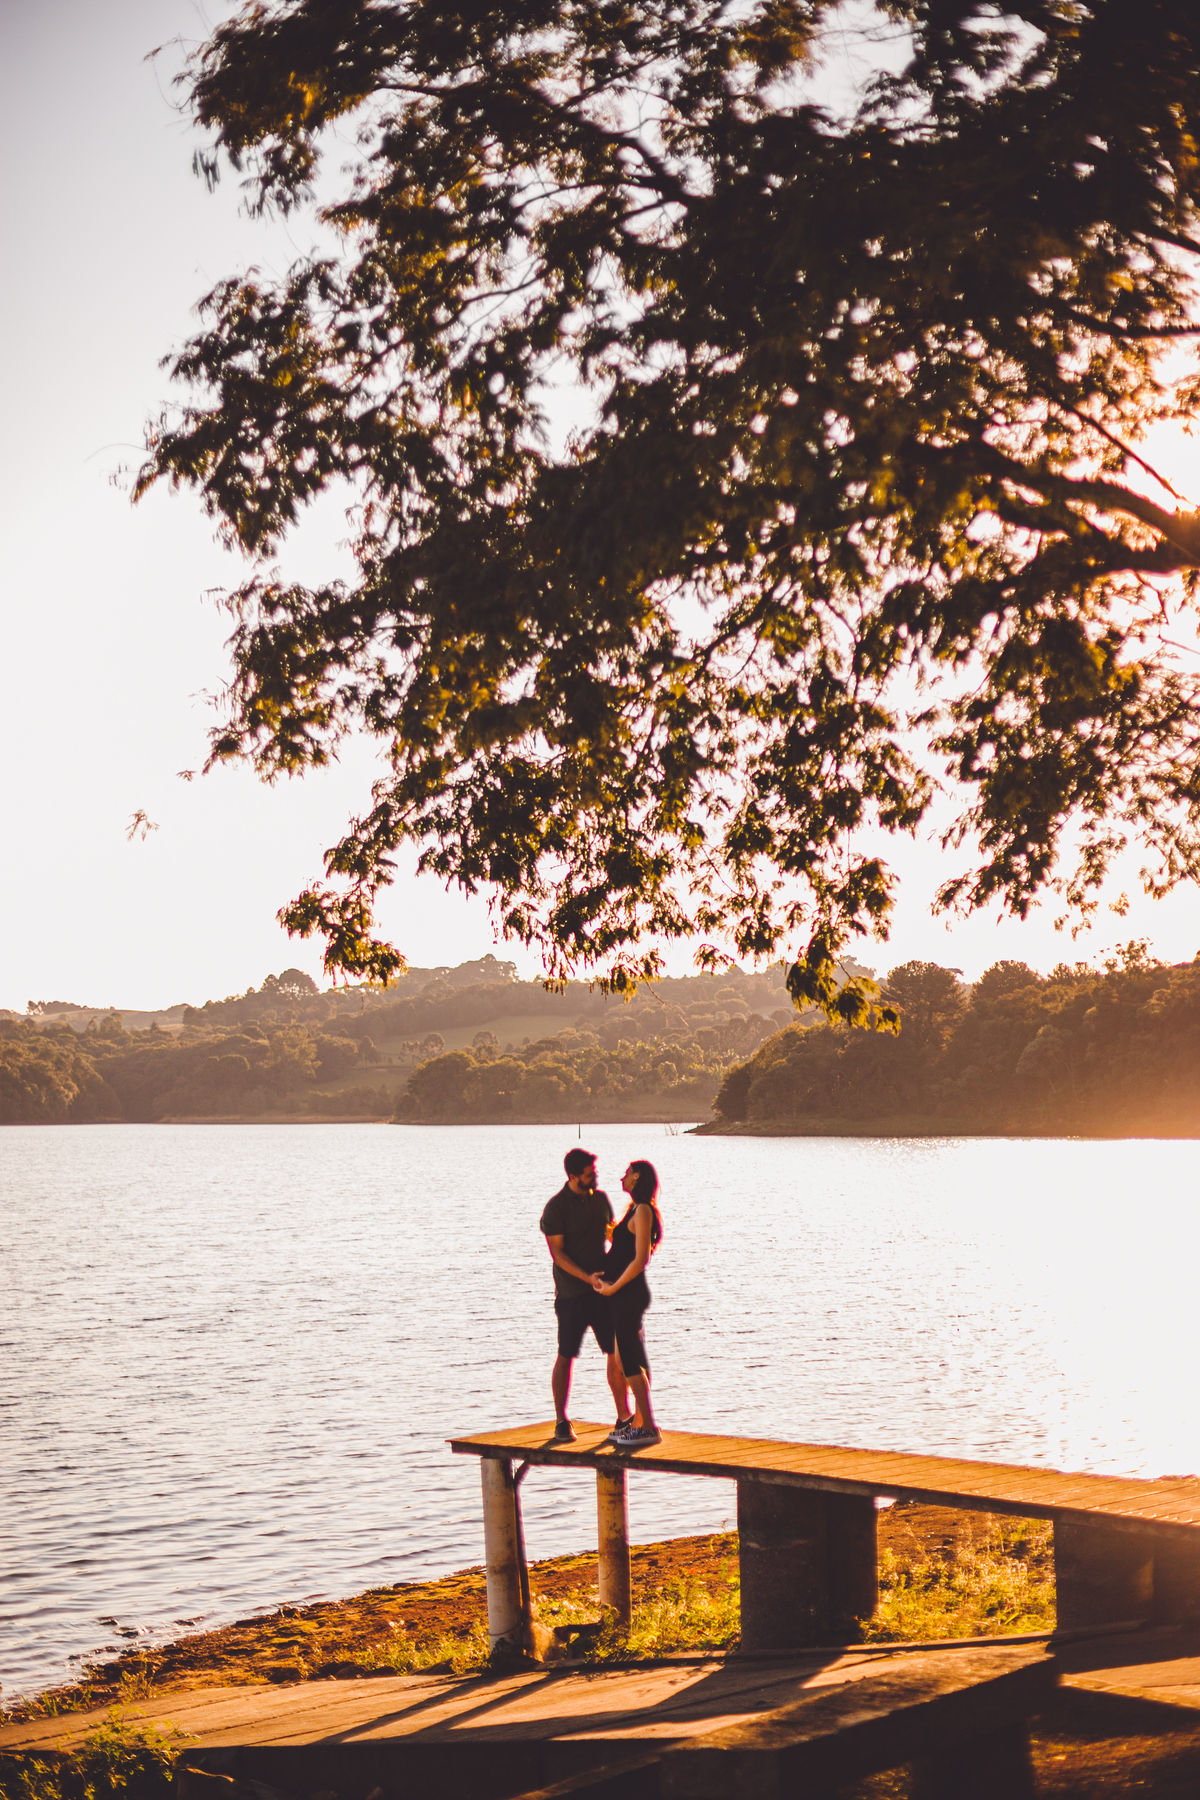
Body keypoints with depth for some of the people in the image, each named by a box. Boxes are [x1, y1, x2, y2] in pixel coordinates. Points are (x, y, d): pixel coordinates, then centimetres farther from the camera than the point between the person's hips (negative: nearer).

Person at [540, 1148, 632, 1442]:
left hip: (603, 1288, 5)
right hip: (571, 1293, -5)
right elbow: (558, 1253, -13)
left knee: (617, 1352, 4)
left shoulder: (600, 1198, 8)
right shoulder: (556, 1208, -10)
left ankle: (624, 1416, 12)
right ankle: (561, 1421, 8)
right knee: (566, 1355, 0)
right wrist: (587, 1277, -22)